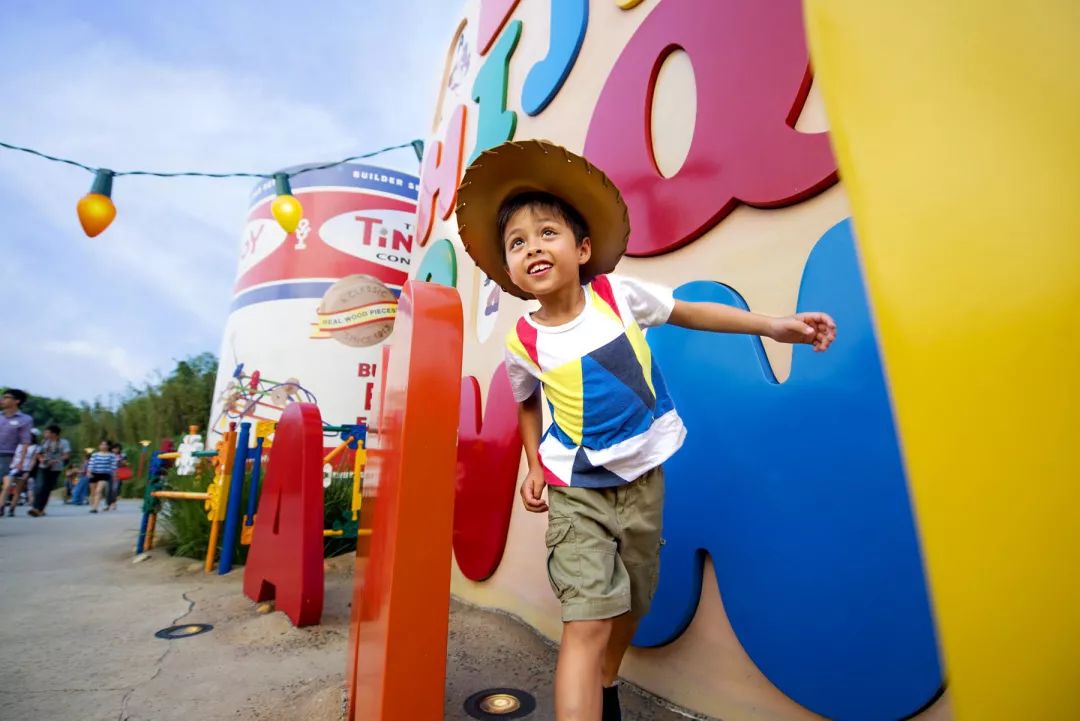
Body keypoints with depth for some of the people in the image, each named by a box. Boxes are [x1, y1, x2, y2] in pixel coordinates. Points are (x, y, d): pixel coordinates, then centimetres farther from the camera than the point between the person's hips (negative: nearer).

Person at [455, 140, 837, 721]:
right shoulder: (523, 342, -11)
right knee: (586, 622, -12)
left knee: (630, 605, 20)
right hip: (575, 490, -2)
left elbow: (686, 312, 4)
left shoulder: (617, 293, -11)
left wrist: (771, 325, -2)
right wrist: (535, 466, 1)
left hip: (642, 477, 3)